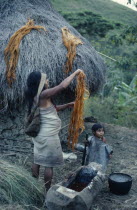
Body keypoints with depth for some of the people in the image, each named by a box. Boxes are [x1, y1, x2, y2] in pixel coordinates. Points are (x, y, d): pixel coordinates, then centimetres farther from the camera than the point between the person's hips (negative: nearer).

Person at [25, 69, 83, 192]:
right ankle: (47, 191, 15)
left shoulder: (36, 97, 8)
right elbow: (62, 86, -26)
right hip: (48, 135, -9)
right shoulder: (43, 95, -20)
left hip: (40, 133, 9)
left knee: (38, 161, 18)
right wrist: (75, 73, -14)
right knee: (49, 164, 3)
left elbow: (53, 108, 16)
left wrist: (68, 105, 9)